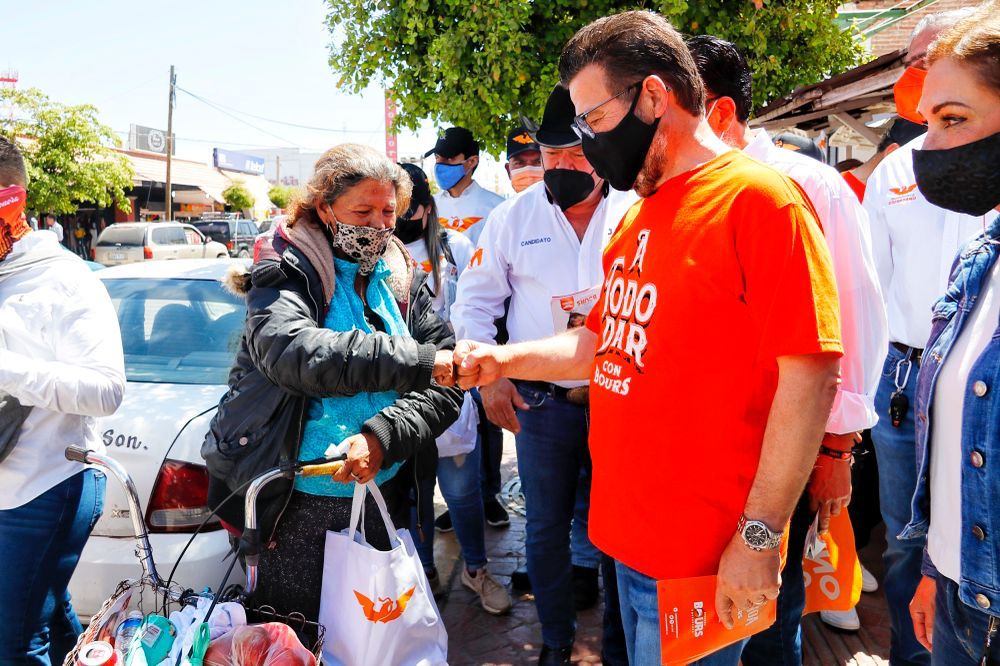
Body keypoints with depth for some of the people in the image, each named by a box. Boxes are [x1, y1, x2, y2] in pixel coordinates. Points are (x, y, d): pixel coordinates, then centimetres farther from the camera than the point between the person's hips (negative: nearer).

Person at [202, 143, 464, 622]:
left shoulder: (402, 281, 4)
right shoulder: (287, 273, -10)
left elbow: (446, 386, -5)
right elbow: (292, 351, -33)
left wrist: (383, 436, -23)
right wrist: (420, 361, -38)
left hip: (382, 495, 4)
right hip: (296, 505, -4)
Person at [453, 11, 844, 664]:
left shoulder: (757, 196, -16)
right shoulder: (640, 215, 11)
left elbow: (809, 374, -20)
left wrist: (758, 537, -19)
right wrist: (503, 360, 5)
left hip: (700, 558, -7)